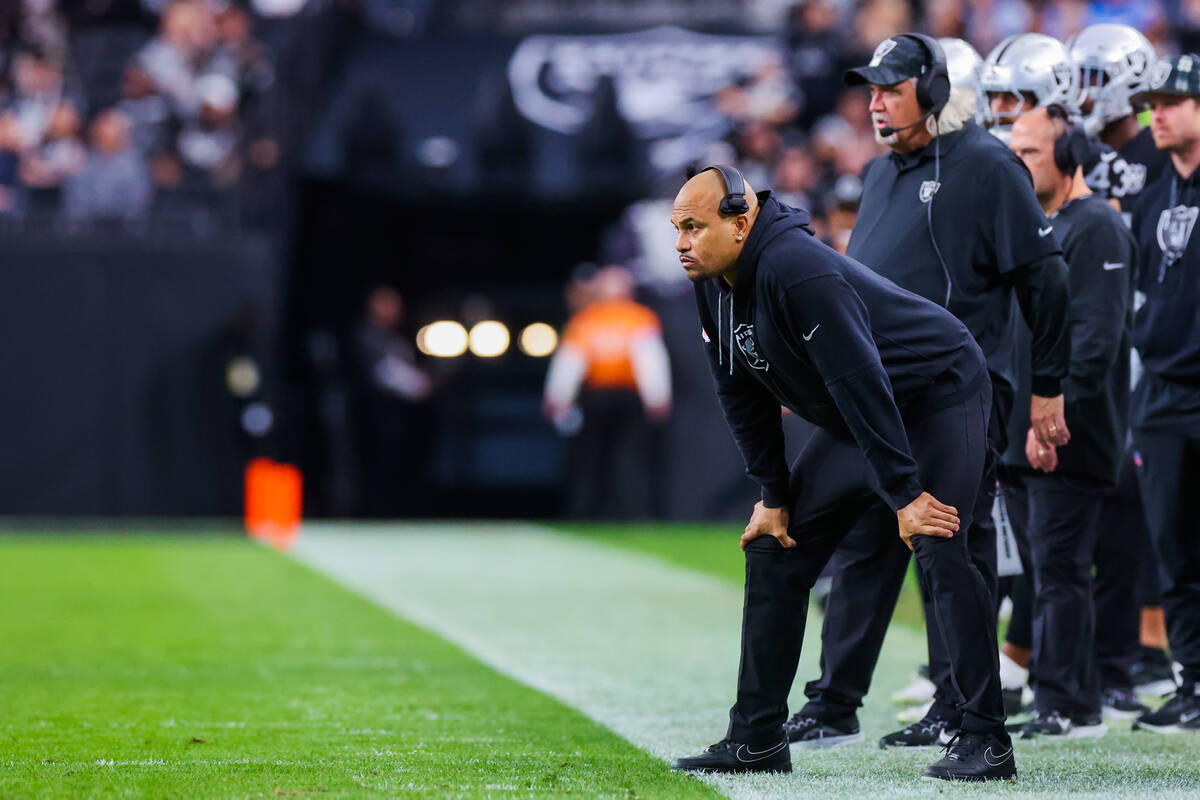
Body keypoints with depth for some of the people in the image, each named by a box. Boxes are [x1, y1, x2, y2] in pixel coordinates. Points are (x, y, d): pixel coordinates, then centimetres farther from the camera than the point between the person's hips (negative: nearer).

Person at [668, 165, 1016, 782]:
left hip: (937, 397, -9)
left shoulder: (797, 271, -32)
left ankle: (985, 740, -20)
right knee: (773, 550, 4)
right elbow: (742, 395, 5)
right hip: (853, 423, 9)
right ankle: (757, 740, 9)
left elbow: (862, 383, -34)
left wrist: (905, 495, -34)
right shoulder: (714, 284, -5)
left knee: (937, 547, -24)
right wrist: (773, 495, 2)